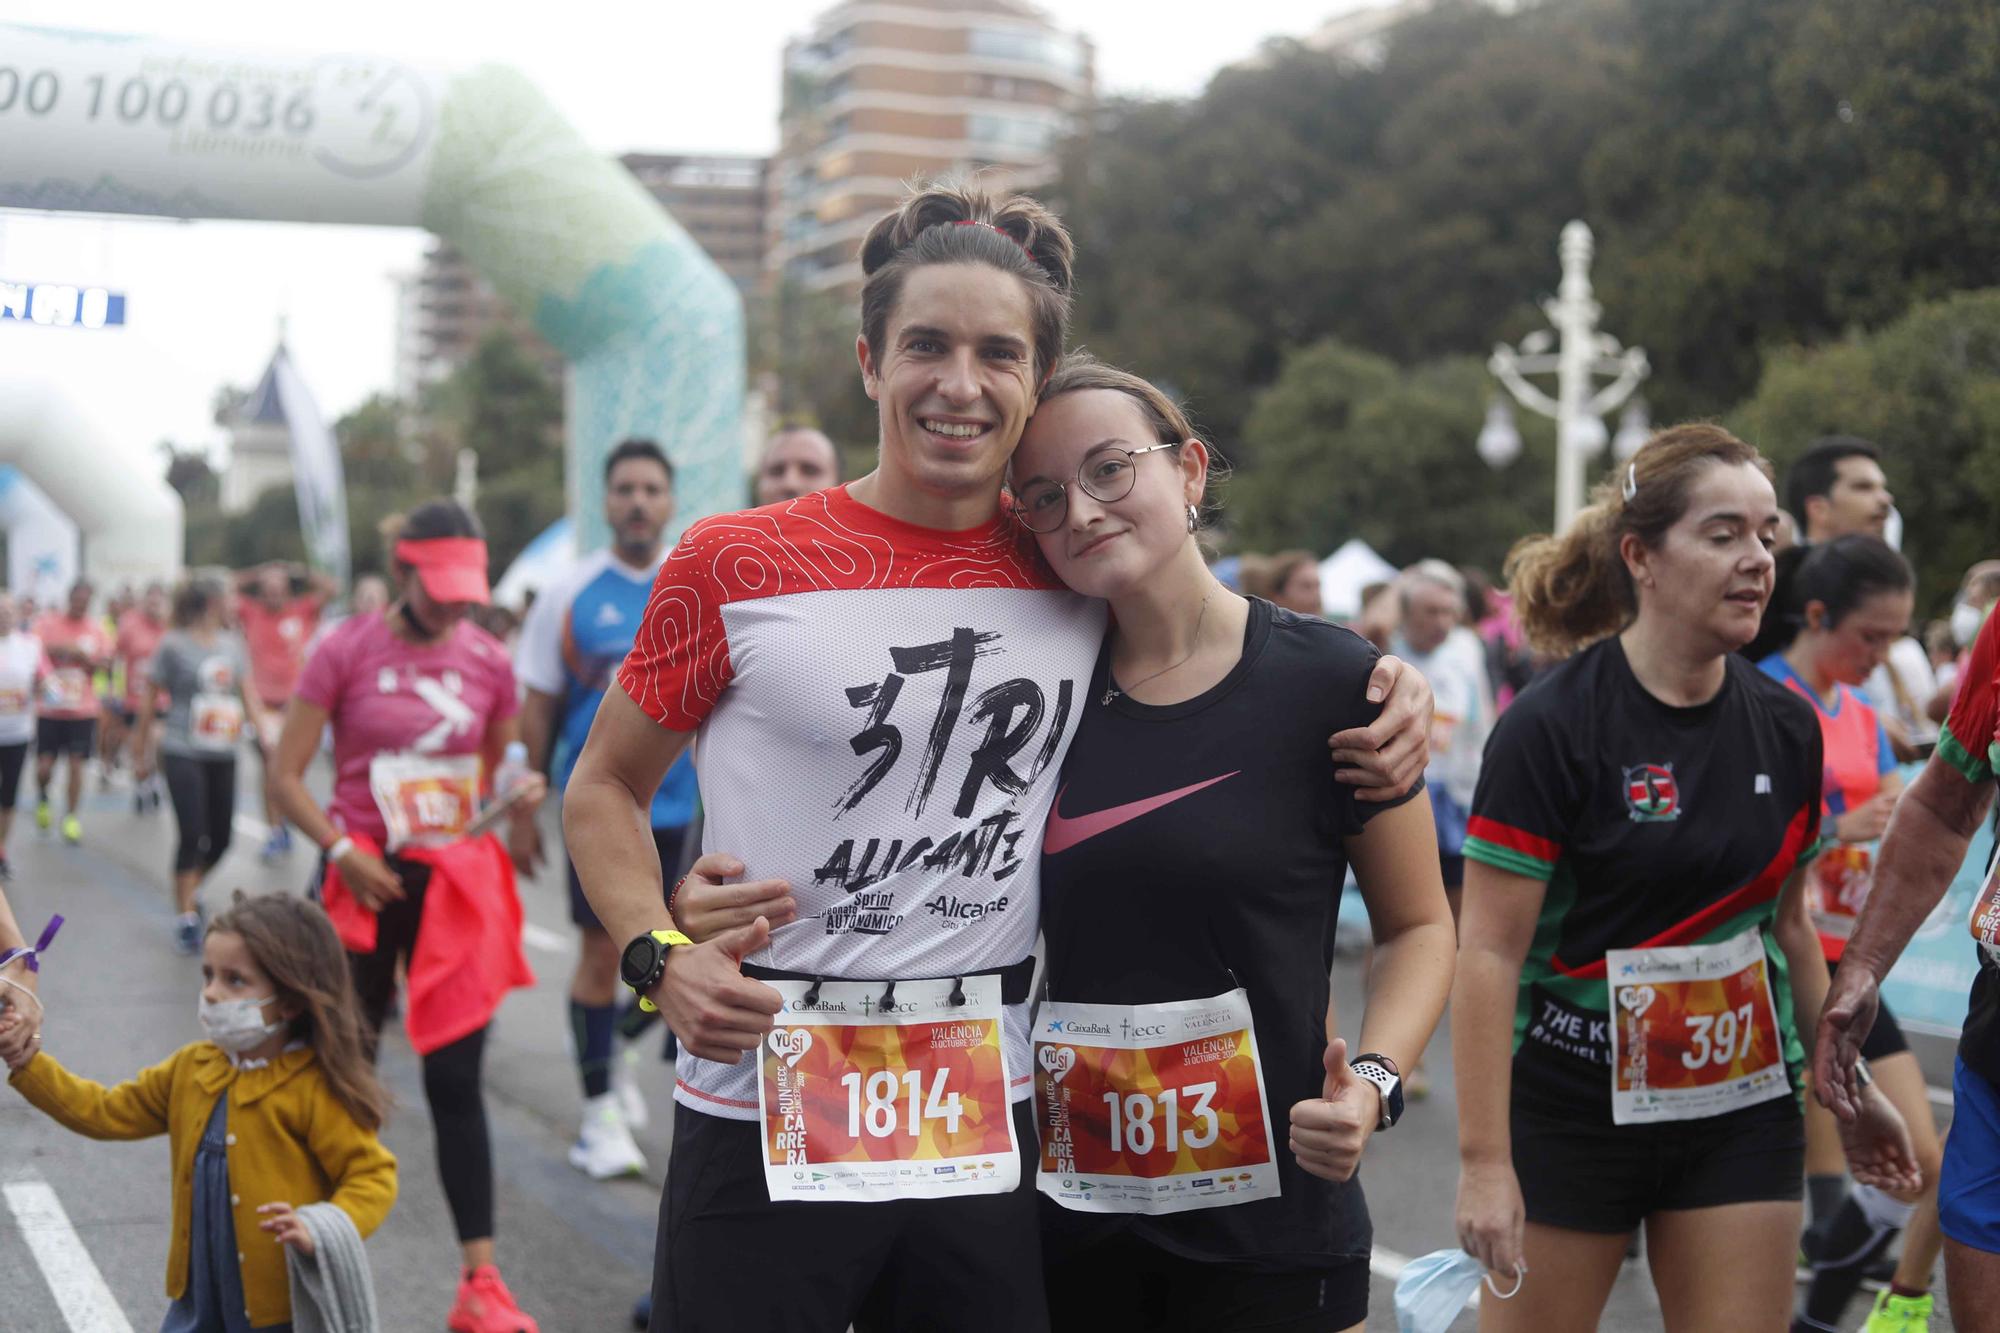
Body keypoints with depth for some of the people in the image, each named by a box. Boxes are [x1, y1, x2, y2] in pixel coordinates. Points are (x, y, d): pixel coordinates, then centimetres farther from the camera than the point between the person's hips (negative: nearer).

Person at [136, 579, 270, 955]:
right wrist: (144, 750, 4)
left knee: (220, 838, 7)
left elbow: (248, 694, 11)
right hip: (183, 754, -5)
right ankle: (185, 917, -3)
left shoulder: (232, 645, 9)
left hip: (223, 755, 5)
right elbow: (149, 699, 2)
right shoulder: (174, 646, -5)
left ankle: (190, 891, 33)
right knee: (192, 834, -12)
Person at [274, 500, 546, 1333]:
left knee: (456, 1079, -1)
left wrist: (519, 805, -6)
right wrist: (340, 849, -15)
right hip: (366, 884, -1)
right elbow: (287, 776, -2)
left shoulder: (487, 662, 2)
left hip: (455, 885, 1)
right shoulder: (347, 652, -5)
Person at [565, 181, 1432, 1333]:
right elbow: (605, 789, 6)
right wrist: (661, 959, -10)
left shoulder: (1077, 579, 4)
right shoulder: (737, 567, -3)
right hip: (765, 1127, -2)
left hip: (992, 1132, 3)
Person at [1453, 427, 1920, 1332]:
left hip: (1744, 1113, 5)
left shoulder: (1786, 728, 3)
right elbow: (1488, 953, -17)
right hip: (1571, 1113, -4)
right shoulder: (1551, 728, -15)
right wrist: (1484, 1160, -20)